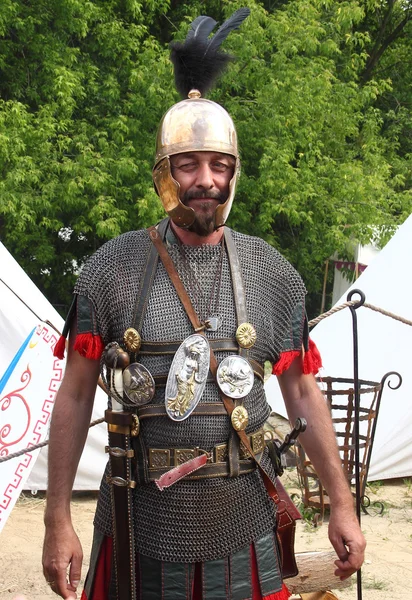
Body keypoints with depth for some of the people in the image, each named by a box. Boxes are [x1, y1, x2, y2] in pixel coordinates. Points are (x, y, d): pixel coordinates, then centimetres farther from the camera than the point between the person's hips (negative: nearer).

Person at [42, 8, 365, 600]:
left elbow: (304, 396, 7)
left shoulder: (274, 275, 3)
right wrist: (57, 521, -4)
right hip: (140, 532, -1)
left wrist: (341, 505, 5)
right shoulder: (112, 268, -2)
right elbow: (75, 396, -1)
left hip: (243, 529, 2)